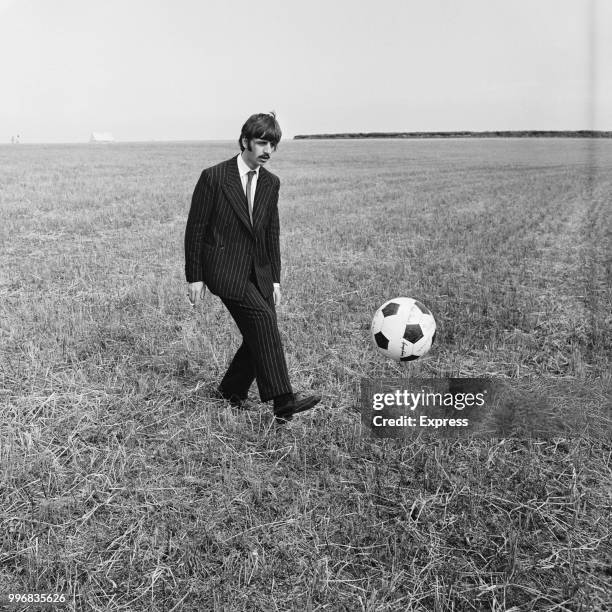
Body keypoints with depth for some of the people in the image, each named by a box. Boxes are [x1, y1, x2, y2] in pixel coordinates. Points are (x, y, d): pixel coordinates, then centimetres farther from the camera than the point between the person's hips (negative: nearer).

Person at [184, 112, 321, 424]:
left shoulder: (271, 183, 9)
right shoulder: (214, 177, -8)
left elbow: (271, 233, 13)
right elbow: (195, 229, -5)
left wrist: (275, 279, 9)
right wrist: (194, 277, -6)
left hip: (258, 271, 6)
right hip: (224, 267, -6)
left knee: (260, 337, 0)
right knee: (264, 320, -23)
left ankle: (230, 391, 24)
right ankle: (283, 403, -22)